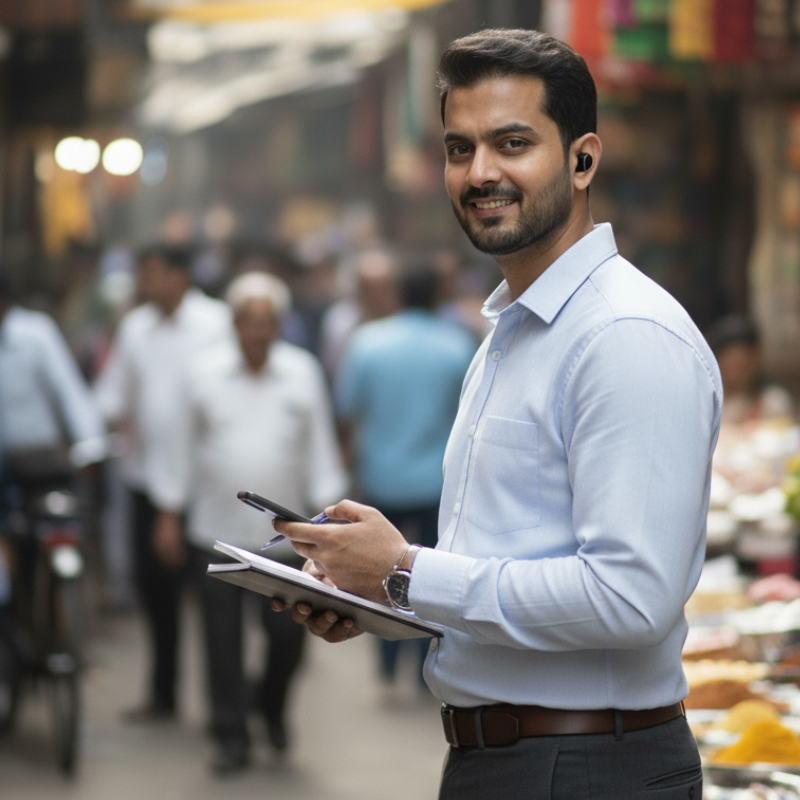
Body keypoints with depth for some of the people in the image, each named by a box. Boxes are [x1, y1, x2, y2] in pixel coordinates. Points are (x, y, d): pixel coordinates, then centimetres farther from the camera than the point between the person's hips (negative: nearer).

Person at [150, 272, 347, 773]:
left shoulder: (304, 373, 2)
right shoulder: (205, 374, 2)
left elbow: (320, 449, 4)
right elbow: (184, 449, 6)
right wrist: (170, 516, 5)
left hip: (284, 533, 0)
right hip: (217, 535, 0)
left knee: (289, 631, 2)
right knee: (224, 639, 3)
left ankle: (273, 707, 30)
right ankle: (232, 736, 14)